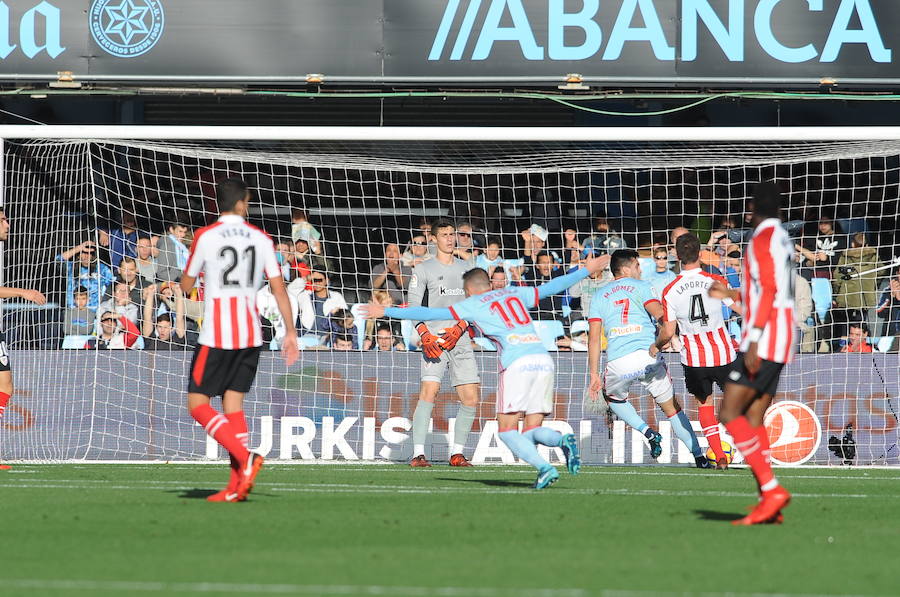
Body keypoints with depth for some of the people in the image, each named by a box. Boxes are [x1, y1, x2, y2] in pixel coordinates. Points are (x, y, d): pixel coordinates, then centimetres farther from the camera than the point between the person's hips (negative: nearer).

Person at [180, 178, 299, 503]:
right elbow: (279, 289, 3)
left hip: (216, 336, -5)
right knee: (233, 403, 9)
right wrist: (290, 332, 8)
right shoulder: (261, 239, 5)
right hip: (250, 335, 5)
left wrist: (191, 271, 27)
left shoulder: (205, 237, -5)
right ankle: (237, 483, 0)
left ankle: (245, 457, -18)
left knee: (198, 403, 1)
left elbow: (186, 286, 4)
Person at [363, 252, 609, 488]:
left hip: (517, 362, -5)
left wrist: (387, 312, 17)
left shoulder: (473, 304, 11)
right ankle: (563, 440, -23)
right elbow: (551, 287, 33)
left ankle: (545, 468, -22)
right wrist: (586, 270, 48)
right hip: (544, 360, 5)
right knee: (531, 432, 9)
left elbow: (430, 314, 10)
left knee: (507, 431, 0)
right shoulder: (516, 293, 24)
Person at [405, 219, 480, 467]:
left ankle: (457, 453, 9)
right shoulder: (423, 270, 5)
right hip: (434, 339, -4)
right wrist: (425, 336, -15)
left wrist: (459, 328, -7)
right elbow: (413, 305, -1)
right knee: (429, 390, -19)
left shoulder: (465, 269, 17)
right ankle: (418, 454, -19)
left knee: (471, 397, -2)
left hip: (460, 338, 4)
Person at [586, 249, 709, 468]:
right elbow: (659, 314, -11)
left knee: (612, 396, 32)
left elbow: (593, 338, 10)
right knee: (672, 407, 13)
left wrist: (594, 375, 12)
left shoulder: (599, 296, 16)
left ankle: (647, 431, 11)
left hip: (618, 363, 1)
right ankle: (699, 456, 9)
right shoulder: (641, 287, 8)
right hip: (648, 357, -1)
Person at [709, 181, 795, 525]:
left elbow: (769, 290, -20)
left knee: (729, 414, -11)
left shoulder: (763, 239, -9)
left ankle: (771, 488, -21)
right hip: (780, 344, 9)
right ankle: (769, 506, -2)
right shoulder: (783, 239, 18)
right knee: (753, 422, 6)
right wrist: (731, 294, 39)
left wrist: (753, 342, -24)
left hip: (763, 341, -9)